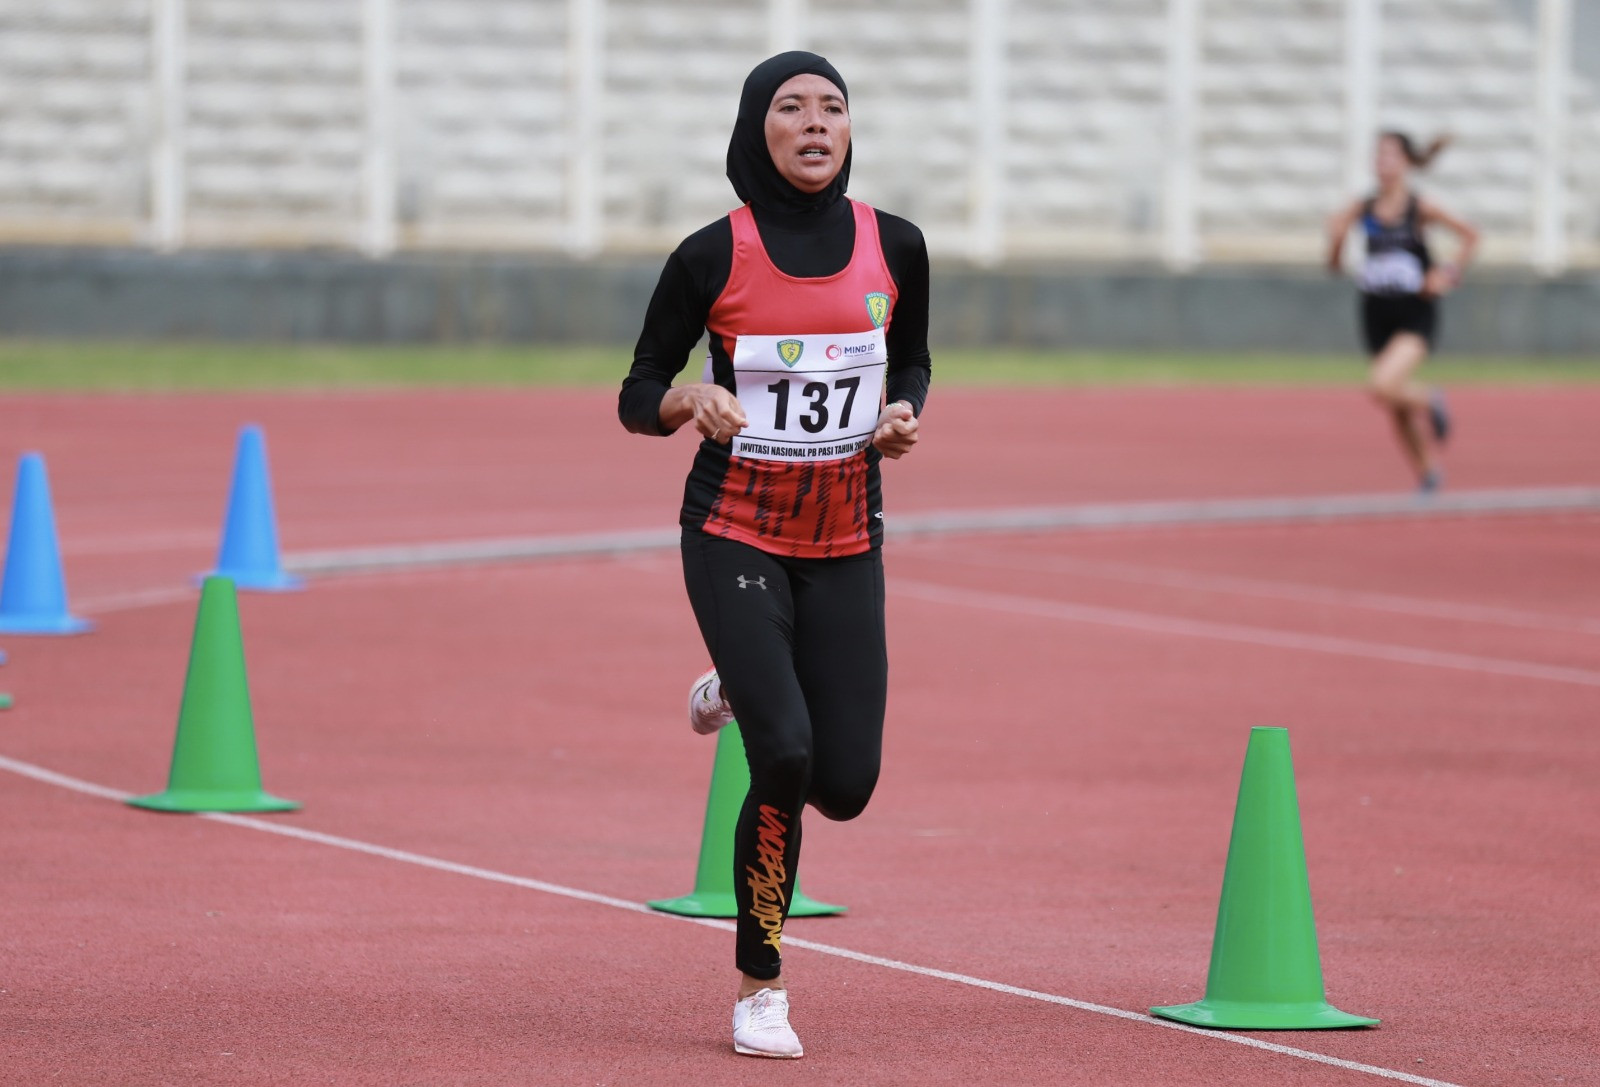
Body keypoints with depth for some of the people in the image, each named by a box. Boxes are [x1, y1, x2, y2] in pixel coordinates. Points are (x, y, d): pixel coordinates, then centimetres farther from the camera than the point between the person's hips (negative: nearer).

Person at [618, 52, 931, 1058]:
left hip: (846, 544, 3)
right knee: (784, 756, -19)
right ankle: (761, 988, 1)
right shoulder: (713, 257, -8)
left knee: (845, 785, -2)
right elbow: (637, 397, 0)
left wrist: (904, 414, -3)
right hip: (736, 534, -3)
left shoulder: (894, 248, 0)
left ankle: (737, 693, 33)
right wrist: (686, 399, -22)